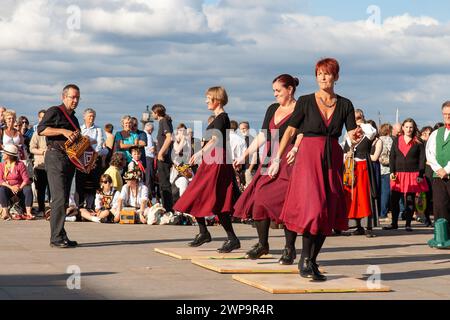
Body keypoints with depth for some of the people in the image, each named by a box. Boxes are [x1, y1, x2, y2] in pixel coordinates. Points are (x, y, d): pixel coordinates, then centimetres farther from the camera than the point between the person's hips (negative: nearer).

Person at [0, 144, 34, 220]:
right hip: (8, 188, 1)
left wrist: (20, 188, -24)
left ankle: (28, 212, -36)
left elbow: (26, 179, -7)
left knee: (28, 189, -31)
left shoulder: (20, 164, 0)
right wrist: (11, 187, -19)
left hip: (19, 188, -1)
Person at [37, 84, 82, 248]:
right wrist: (63, 131, -21)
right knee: (59, 198, -14)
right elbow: (41, 129, -15)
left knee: (64, 200, 9)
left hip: (70, 160, 9)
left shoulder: (73, 118, 23)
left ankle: (61, 236, 12)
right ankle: (56, 238, -14)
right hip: (55, 157, -9)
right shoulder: (54, 112, -2)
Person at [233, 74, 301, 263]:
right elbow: (262, 136, 19)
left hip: (288, 163, -7)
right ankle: (262, 244, 13)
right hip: (269, 161, 7)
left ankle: (290, 248, -2)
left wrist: (292, 152, -29)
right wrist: (245, 155, 15)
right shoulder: (272, 109, 17)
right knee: (258, 199, 1)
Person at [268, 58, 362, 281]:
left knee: (328, 212, 4)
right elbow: (291, 130, 3)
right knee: (312, 207, -16)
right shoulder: (305, 102, 1)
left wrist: (357, 135, -22)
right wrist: (277, 157, 0)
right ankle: (305, 260, -5)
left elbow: (352, 133, 2)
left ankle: (311, 262, 14)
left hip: (332, 160, 4)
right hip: (309, 156, -4)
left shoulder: (344, 105, 8)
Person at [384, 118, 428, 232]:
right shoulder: (396, 140, 9)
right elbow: (392, 157, 8)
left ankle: (408, 224, 9)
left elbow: (422, 159, 0)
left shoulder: (418, 142, 3)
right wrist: (392, 172, -3)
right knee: (394, 200, -2)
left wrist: (421, 175, -9)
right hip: (398, 175, 2)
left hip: (413, 175, -2)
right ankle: (394, 223, 7)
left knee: (410, 201, 2)